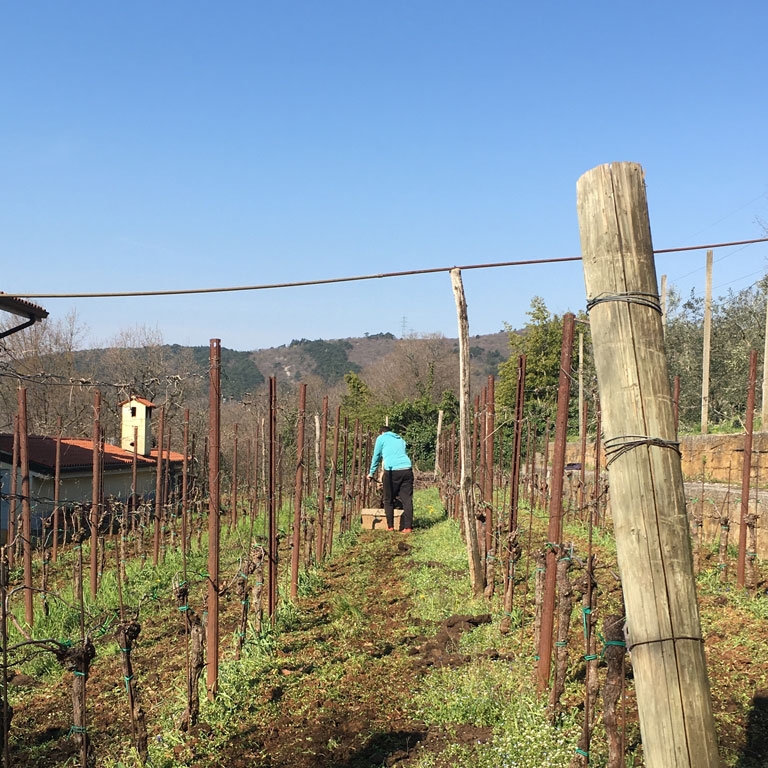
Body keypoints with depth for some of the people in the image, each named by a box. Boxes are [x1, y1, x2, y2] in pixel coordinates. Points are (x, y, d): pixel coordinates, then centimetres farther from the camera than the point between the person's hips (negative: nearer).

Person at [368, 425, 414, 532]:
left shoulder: (381, 438, 15)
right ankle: (408, 527, -2)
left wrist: (371, 473, 29)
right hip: (407, 469, 4)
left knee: (388, 500, 9)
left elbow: (376, 457, 17)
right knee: (407, 499, 3)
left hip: (392, 470, -4)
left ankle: (390, 526, 10)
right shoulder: (400, 439, 29)